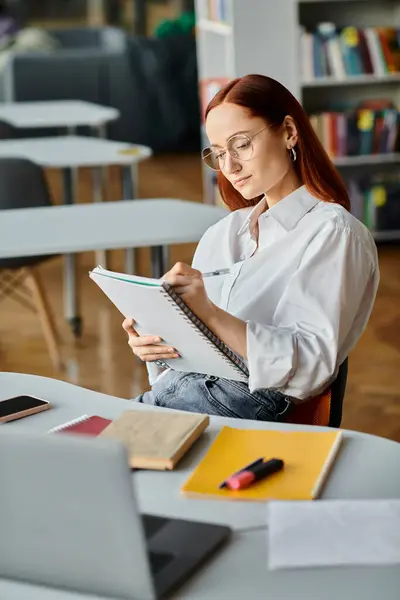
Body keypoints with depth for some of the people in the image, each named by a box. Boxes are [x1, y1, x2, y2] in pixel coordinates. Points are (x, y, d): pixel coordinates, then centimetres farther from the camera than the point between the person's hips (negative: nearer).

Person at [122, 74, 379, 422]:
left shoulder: (333, 233, -1)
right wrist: (156, 346, -4)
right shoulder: (221, 234, 21)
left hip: (250, 406, -6)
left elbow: (312, 364, -12)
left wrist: (211, 314, -22)